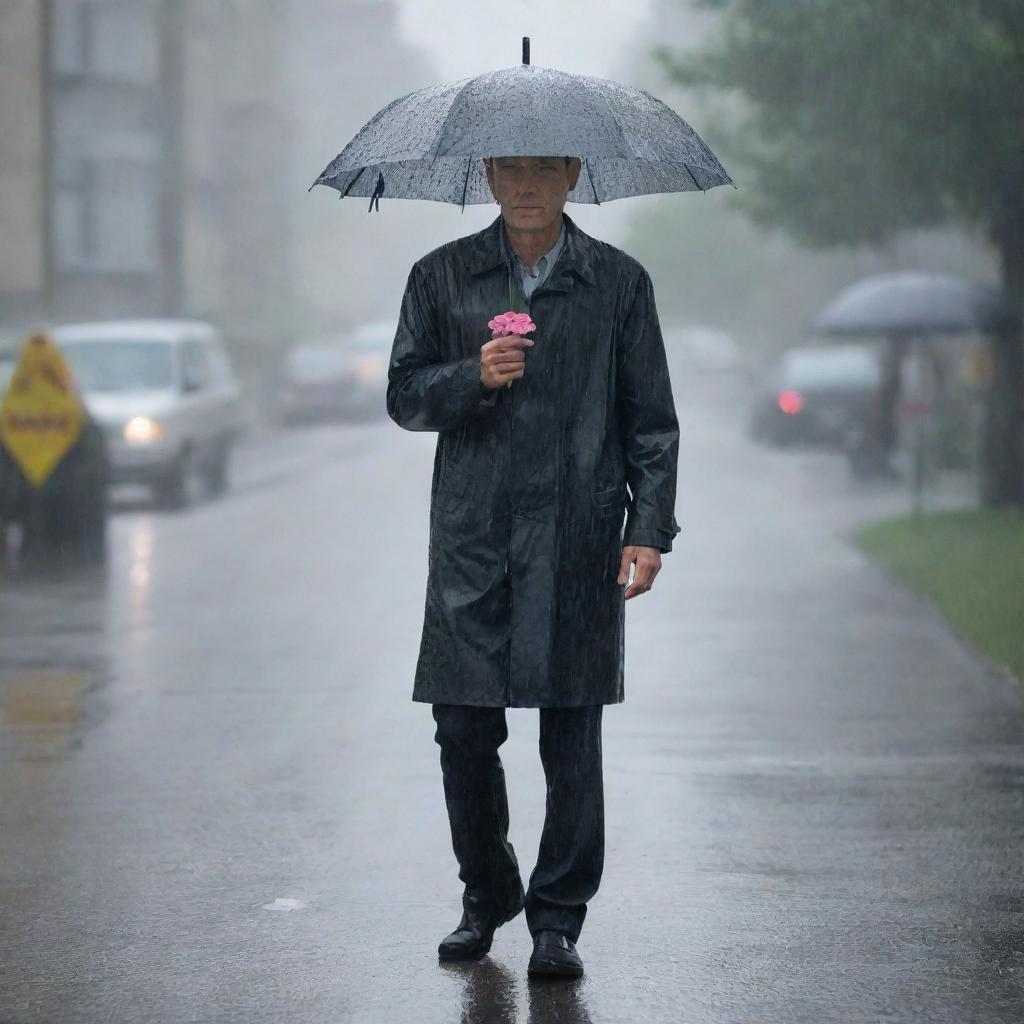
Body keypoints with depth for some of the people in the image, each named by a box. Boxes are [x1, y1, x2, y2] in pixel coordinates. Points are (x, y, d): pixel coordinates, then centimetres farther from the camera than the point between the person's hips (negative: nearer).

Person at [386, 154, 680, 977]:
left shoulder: (619, 282, 7)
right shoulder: (443, 278, 10)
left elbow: (652, 420, 8)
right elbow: (404, 395, 9)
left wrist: (650, 527, -2)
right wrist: (474, 377, -11)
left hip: (578, 541, -1)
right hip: (473, 543, 1)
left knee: (572, 737, -1)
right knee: (464, 731, 2)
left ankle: (558, 918, 8)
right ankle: (487, 897, 22)